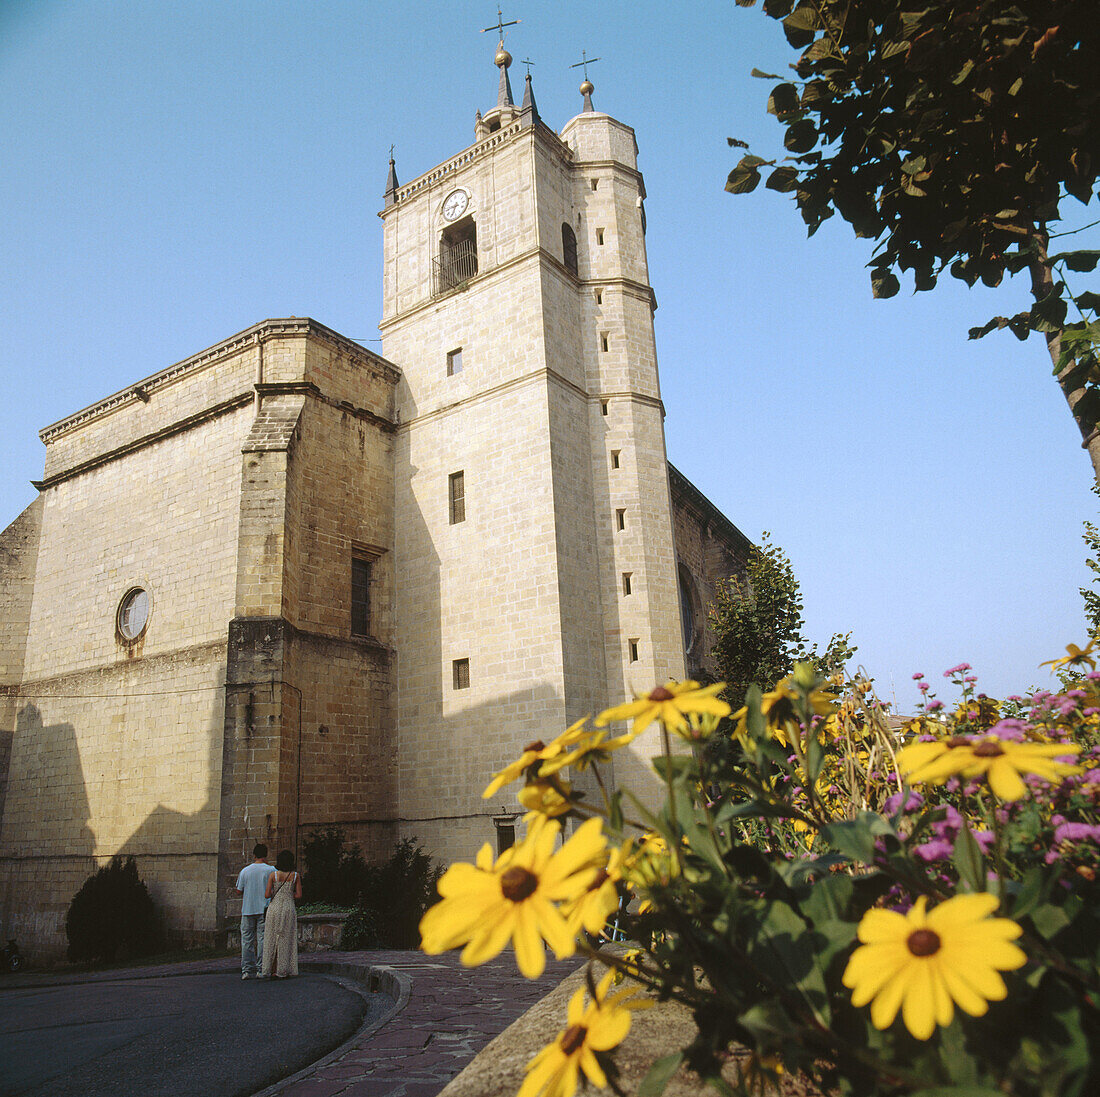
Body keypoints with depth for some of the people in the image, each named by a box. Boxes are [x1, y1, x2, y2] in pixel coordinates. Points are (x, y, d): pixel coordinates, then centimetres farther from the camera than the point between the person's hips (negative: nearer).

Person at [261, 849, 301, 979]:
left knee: (271, 939, 9)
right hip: (289, 908, 0)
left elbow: (267, 895, -6)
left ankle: (269, 970, 9)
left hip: (275, 908, 0)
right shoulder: (295, 876, -2)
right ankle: (282, 971, 7)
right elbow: (299, 895, -2)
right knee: (285, 940, 6)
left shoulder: (273, 875, -4)